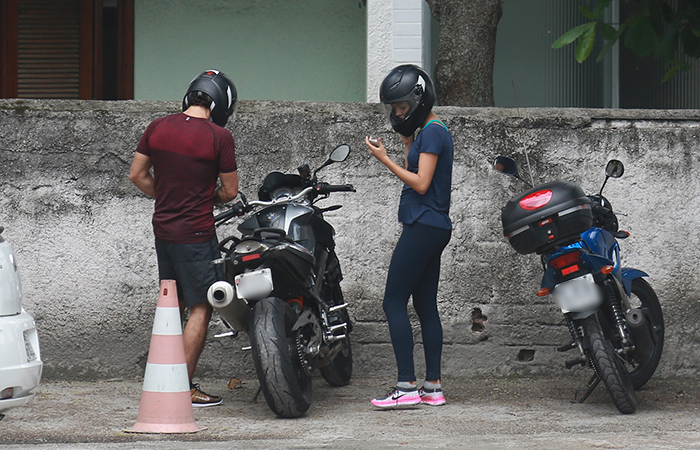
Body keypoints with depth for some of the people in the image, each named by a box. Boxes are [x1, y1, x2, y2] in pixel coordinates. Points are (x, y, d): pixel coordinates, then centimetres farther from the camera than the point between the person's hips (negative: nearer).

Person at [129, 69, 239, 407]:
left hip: (162, 227, 7)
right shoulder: (219, 137, -12)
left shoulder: (157, 128, 3)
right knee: (201, 308, 0)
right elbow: (230, 191, -5)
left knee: (173, 305, 18)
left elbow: (136, 175, 9)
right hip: (196, 234, -7)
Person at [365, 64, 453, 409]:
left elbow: (421, 184, -17)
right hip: (432, 228, 10)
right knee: (426, 305, 10)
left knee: (394, 302, -9)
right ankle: (433, 388, 10)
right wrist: (408, 143, 13)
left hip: (423, 226, -10)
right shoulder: (429, 130, 18)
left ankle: (406, 387, -12)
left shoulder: (432, 131, -13)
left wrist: (386, 160, -13)